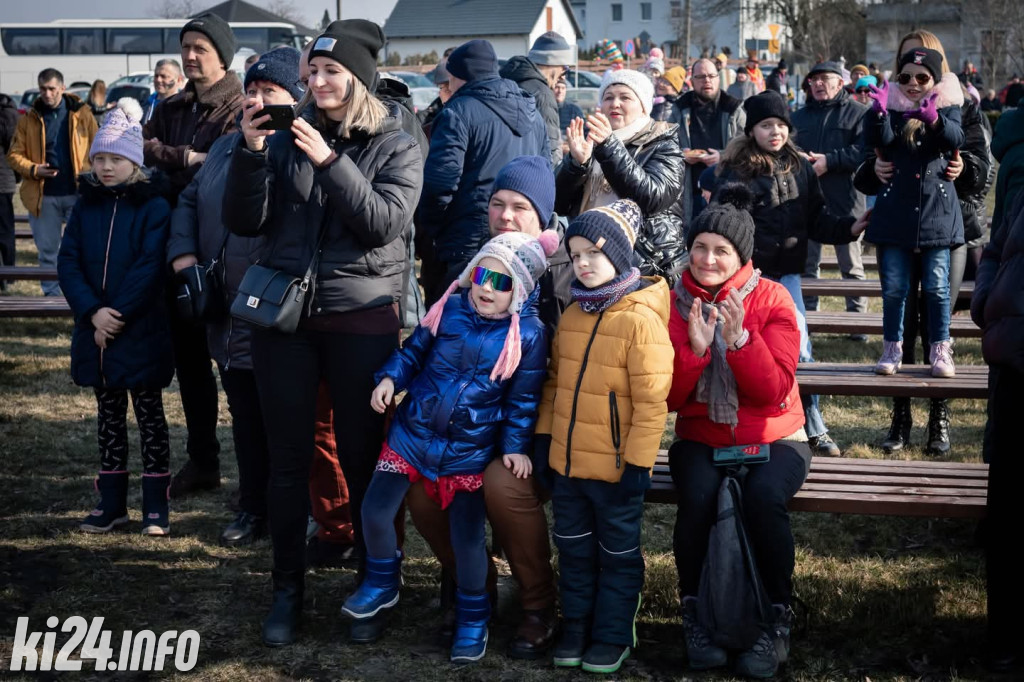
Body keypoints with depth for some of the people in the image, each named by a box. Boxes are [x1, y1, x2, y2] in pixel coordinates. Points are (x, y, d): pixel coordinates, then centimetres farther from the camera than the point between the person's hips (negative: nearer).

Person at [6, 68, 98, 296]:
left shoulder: (82, 114, 2)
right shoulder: (29, 119, 6)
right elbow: (14, 154, 7)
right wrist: (33, 170, -11)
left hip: (77, 193, -2)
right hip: (43, 196, 2)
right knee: (47, 249, 9)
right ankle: (52, 294, 20)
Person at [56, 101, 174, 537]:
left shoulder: (154, 207, -7)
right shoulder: (85, 206, 7)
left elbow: (150, 268, -14)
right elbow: (68, 262, 0)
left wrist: (118, 315, -18)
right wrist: (93, 312, -14)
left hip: (142, 332, -5)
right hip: (95, 330, 5)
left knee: (149, 416, 4)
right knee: (108, 414, 13)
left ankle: (155, 507, 10)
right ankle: (112, 503, 22)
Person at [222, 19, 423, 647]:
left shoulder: (396, 147, 1)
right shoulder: (290, 135, 6)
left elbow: (384, 223, -14)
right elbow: (245, 222, 2)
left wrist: (329, 160, -19)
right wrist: (252, 151, -11)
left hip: (362, 318, -2)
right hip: (285, 313, 2)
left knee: (363, 457, 6)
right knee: (288, 458, 7)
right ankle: (288, 588, 19)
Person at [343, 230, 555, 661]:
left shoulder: (529, 334, -12)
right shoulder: (450, 309, -5)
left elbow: (524, 399, -5)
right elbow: (415, 349, 7)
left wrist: (516, 445, -9)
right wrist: (390, 378, -9)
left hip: (470, 450, -3)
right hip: (414, 431, 3)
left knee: (467, 537, 0)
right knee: (375, 510, 0)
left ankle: (473, 617, 23)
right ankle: (383, 583, 28)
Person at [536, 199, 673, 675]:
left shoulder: (641, 319, -16)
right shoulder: (571, 315, 5)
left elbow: (651, 401, -17)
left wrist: (638, 462, -18)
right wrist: (544, 438, 9)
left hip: (615, 467, -6)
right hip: (566, 461, 6)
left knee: (617, 555, 11)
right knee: (574, 551, 18)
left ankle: (613, 636, 25)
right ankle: (576, 627, 33)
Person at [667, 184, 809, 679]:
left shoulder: (772, 299, -5)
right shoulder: (674, 304, 1)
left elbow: (775, 390, -14)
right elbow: (671, 399, -5)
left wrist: (739, 338, -27)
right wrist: (695, 347, -21)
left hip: (772, 438, -1)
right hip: (700, 438, 1)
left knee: (763, 497, -32)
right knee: (698, 497, -30)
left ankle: (778, 619, -11)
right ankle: (695, 612, -7)